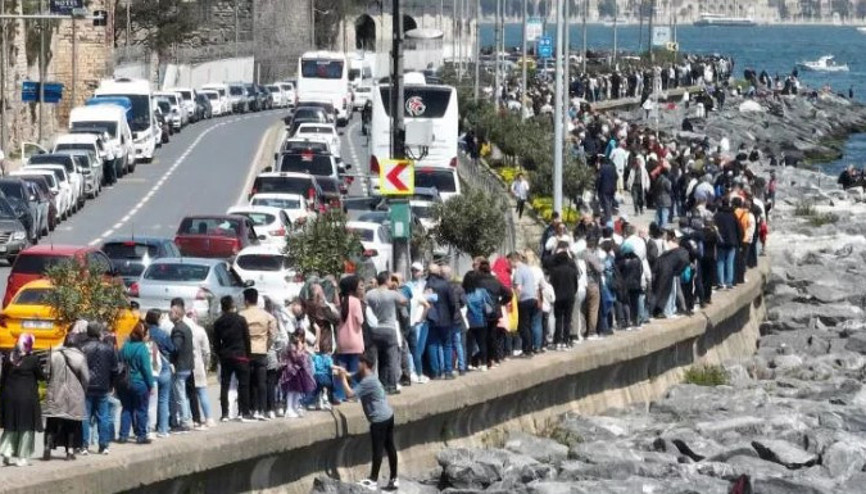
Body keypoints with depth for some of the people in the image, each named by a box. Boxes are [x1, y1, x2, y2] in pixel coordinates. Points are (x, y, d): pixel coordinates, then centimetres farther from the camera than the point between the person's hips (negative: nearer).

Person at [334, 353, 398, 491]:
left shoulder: (367, 382, -22)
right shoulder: (366, 376, 8)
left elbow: (350, 393, -25)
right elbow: (351, 376, 23)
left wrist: (343, 378, -14)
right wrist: (342, 372, 5)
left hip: (379, 419, -10)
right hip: (387, 416, 10)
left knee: (378, 449, -3)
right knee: (390, 447, 12)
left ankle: (373, 481, 3)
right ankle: (394, 479, 16)